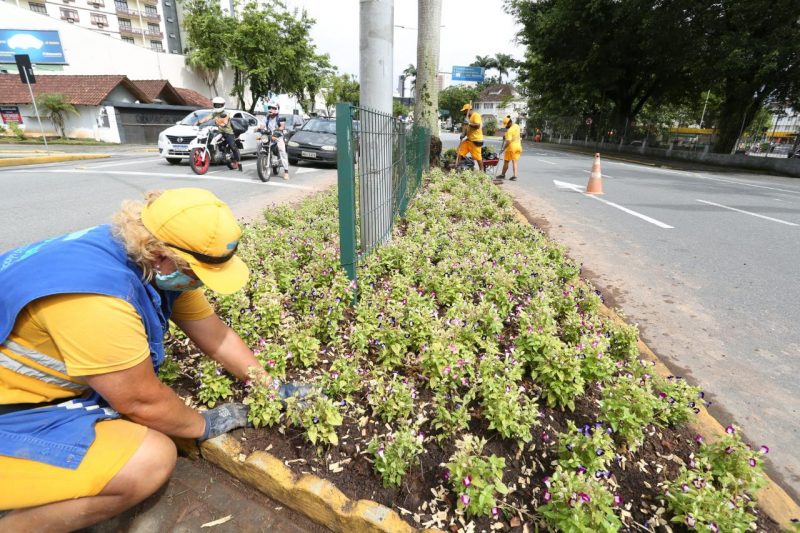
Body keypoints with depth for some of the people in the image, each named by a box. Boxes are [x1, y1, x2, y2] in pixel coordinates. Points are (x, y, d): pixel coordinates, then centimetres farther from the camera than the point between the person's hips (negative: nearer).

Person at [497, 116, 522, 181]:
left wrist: (503, 148, -19)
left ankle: (503, 175, 17)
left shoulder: (509, 131, -20)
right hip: (518, 146, 8)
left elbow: (508, 141, -26)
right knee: (515, 161, 5)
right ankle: (515, 175, -2)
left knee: (506, 161, 6)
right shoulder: (517, 126, 7)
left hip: (511, 147, -8)